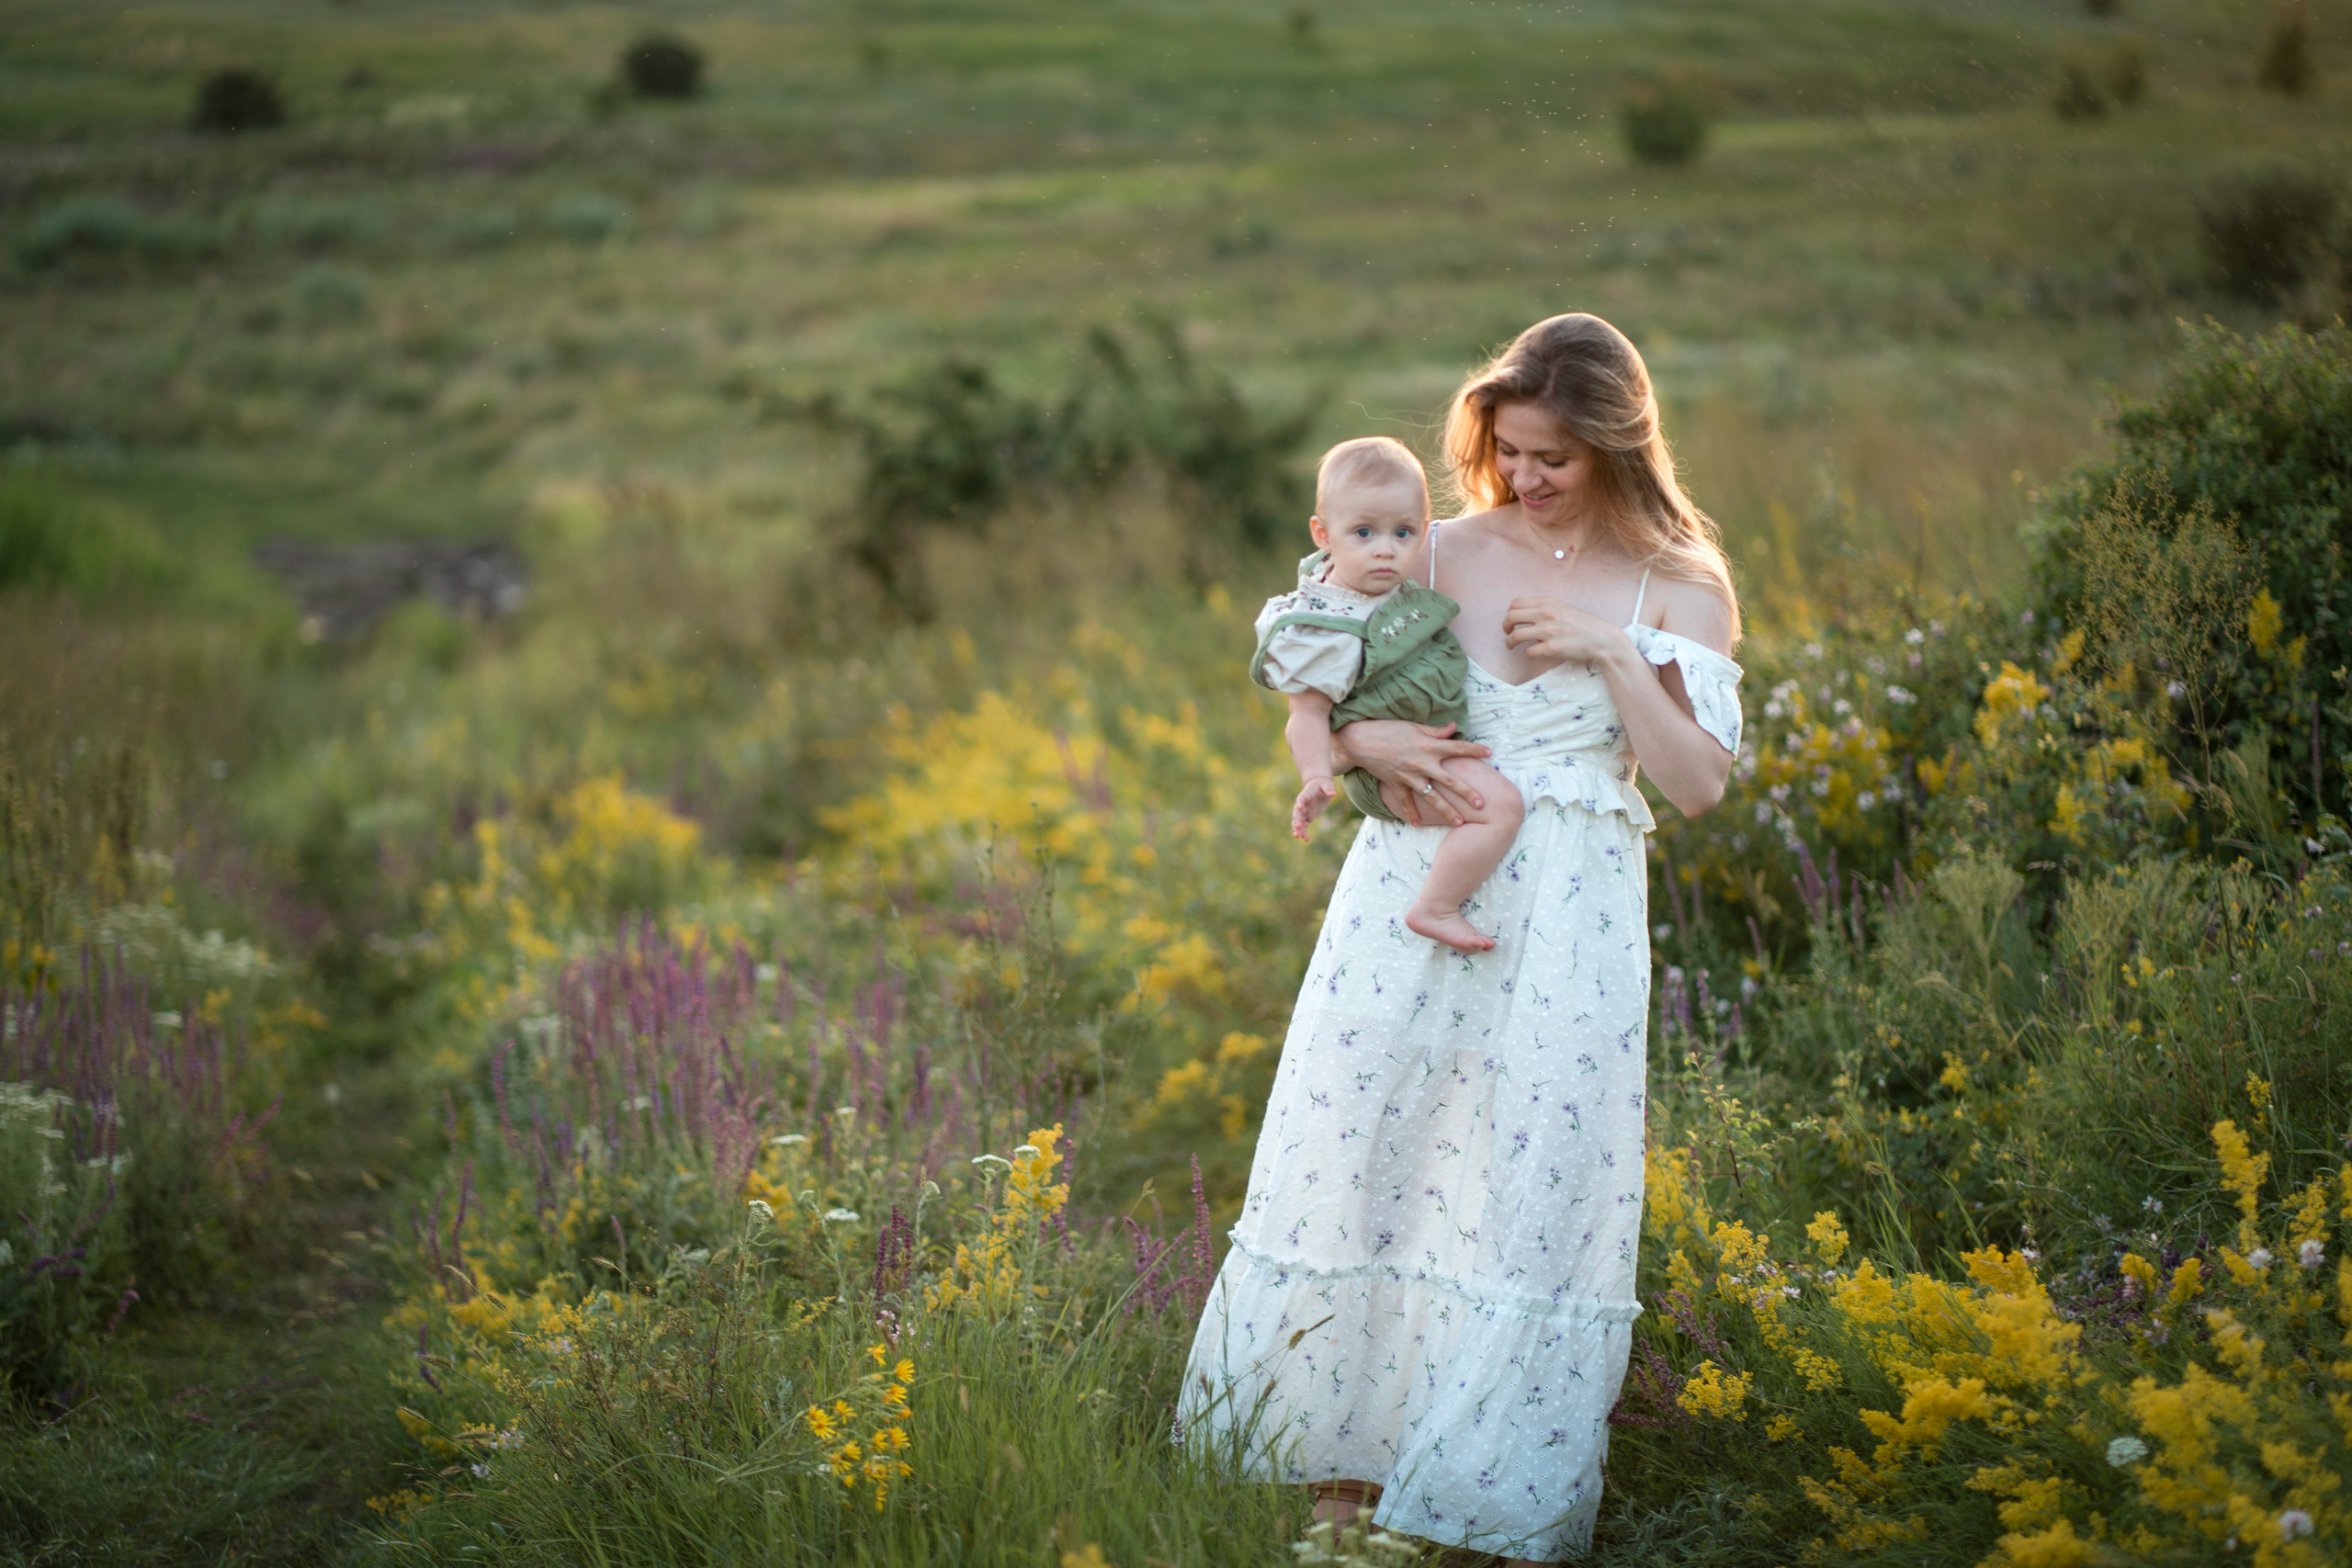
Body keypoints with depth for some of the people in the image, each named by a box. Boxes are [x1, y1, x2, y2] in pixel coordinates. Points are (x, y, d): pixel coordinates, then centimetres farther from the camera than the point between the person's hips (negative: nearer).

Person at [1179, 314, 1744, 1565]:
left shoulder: (1675, 590, 1)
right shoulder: (1449, 552, 5)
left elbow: (1697, 785, -4)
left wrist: (1613, 657, -14)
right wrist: (1364, 740, -12)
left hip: (1564, 926, -2)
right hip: (1416, 886, 2)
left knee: (1536, 1189, -1)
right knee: (1364, 1156, 4)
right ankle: (1348, 1467, 18)